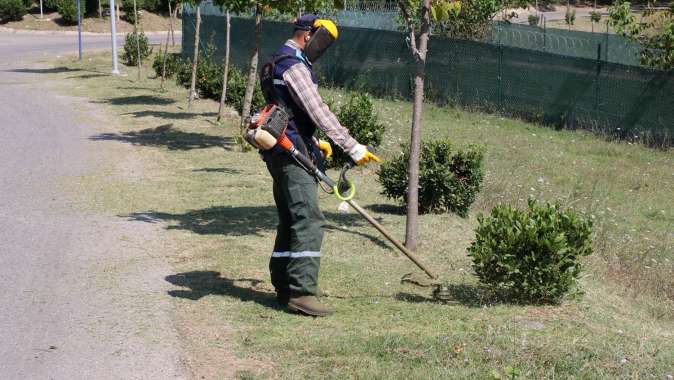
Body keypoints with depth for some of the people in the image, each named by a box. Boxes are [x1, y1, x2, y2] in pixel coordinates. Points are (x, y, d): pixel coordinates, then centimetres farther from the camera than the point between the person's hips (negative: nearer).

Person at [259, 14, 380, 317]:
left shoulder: (279, 62, 19)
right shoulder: (294, 66, -15)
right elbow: (319, 112, -21)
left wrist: (313, 142, 24)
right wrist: (352, 148, -20)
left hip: (283, 154, 11)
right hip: (291, 154, -11)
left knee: (291, 220, 15)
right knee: (308, 220, -14)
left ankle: (284, 286, 21)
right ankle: (300, 292, -16)